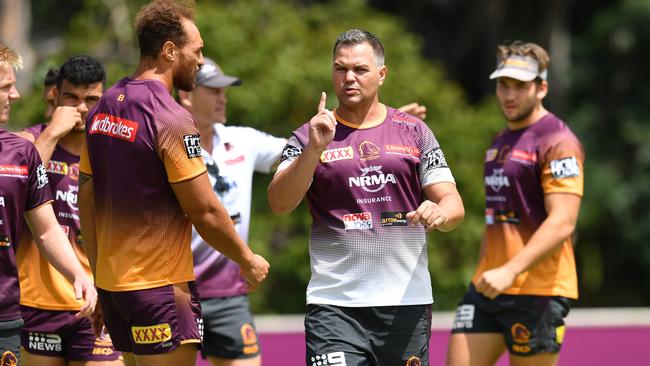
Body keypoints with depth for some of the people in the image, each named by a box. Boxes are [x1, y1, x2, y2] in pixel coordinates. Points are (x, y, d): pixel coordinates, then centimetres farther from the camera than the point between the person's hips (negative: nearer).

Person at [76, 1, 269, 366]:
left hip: (111, 281, 8)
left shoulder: (102, 109, 8)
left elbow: (86, 202, 13)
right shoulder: (171, 120, -16)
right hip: (160, 287, -8)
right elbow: (206, 212, -15)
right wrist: (249, 261, 0)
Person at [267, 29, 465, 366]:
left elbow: (453, 203, 7)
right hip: (334, 306, -2)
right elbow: (279, 203, -8)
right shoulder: (311, 136, 6)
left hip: (407, 303, 2)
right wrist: (314, 149, -22)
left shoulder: (414, 132, 11)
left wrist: (440, 213, -17)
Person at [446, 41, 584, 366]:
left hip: (536, 291, -8)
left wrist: (510, 271, -27)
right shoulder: (499, 141, 18)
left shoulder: (558, 143, -10)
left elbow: (562, 223, -20)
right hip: (488, 287, 8)